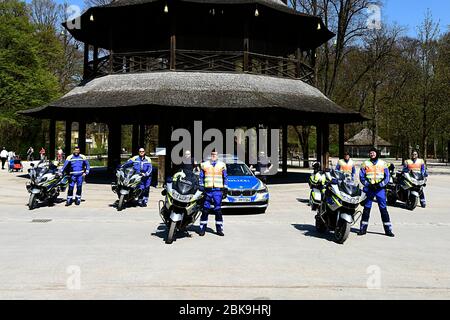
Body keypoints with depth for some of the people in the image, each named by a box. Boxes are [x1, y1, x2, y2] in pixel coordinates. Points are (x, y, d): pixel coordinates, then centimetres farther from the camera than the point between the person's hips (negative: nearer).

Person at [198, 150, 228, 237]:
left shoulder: (222, 165, 10)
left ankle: (219, 229, 8)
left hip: (218, 190, 0)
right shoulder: (204, 165, 10)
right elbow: (201, 178, 12)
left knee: (218, 210, 1)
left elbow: (225, 178, 13)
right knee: (205, 210, 0)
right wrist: (201, 188, 3)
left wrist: (225, 190, 7)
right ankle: (202, 228, 7)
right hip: (207, 190, 0)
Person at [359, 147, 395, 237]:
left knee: (383, 209, -1)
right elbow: (362, 176, 4)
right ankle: (363, 228, 10)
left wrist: (380, 184, -9)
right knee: (366, 208, 3)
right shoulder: (365, 163, 8)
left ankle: (388, 229, 4)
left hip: (380, 188, 0)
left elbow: (387, 177, 6)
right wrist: (368, 184, -10)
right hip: (369, 188, 0)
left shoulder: (383, 164, 8)